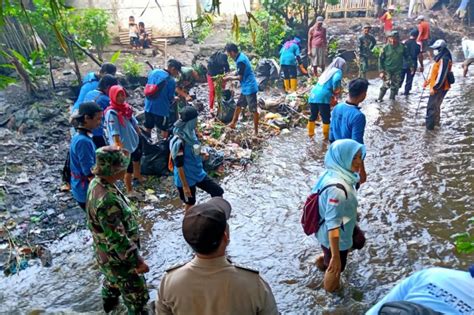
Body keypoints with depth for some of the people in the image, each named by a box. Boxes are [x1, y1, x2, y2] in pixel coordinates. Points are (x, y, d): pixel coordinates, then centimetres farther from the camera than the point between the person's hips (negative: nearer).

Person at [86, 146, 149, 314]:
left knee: (112, 279, 37)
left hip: (107, 254, 10)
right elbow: (118, 239, -32)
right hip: (118, 258, -10)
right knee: (137, 296, 10)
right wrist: (137, 261, -22)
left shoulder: (97, 182, -9)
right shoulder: (106, 201, -39)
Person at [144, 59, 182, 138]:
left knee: (148, 128, 19)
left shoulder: (153, 72, 1)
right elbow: (171, 98, -8)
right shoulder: (171, 81, -16)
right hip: (162, 109, -6)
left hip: (149, 106, 6)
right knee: (164, 130, 12)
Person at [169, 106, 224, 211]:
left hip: (198, 173, 8)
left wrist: (202, 154, 2)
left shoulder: (190, 133, -2)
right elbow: (179, 165, -24)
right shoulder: (179, 141, -28)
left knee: (218, 191, 11)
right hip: (186, 178, -8)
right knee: (190, 204, 12)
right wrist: (185, 186, -20)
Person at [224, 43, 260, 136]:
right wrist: (231, 75, 10)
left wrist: (230, 78, -4)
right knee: (238, 105, 20)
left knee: (253, 109, -3)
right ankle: (233, 124, 33)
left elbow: (240, 77, -18)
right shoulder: (241, 56, 9)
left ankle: (256, 131, 4)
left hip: (249, 87, -10)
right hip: (245, 87, 10)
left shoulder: (240, 60, -21)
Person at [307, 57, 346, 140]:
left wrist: (332, 94, 23)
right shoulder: (338, 71, 2)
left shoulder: (328, 70, 25)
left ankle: (310, 133, 30)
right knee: (326, 118, 5)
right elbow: (336, 80, -19)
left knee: (313, 116, 19)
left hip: (313, 95, 8)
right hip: (323, 97, -7)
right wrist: (336, 92, -5)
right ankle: (326, 136, 13)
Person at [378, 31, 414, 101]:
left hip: (397, 70, 2)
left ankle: (392, 98, 22)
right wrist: (381, 71, -6)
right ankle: (379, 98, -4)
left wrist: (411, 66, 6)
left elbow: (407, 57, 9)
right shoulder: (386, 48, -6)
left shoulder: (402, 47, -2)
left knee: (395, 86, 6)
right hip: (387, 70, -2)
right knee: (386, 84, -15)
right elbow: (380, 59, -1)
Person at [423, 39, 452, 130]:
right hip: (437, 87, 10)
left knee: (431, 107, -7)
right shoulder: (440, 58, 11)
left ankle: (429, 125, -2)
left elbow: (441, 75, -25)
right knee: (436, 105, 23)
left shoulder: (444, 59, -21)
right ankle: (436, 121, 38)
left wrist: (434, 87, -23)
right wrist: (427, 81, 15)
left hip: (440, 88, -10)